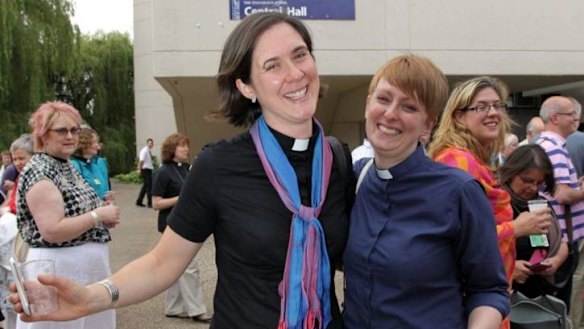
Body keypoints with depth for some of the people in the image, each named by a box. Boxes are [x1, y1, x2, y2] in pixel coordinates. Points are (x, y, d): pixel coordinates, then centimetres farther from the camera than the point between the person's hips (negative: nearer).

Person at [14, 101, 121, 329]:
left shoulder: (66, 166, 12)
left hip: (85, 266, 9)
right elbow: (52, 231, -25)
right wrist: (98, 215, -16)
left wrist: (104, 215, 4)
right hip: (59, 268, -9)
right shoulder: (39, 173, -17)